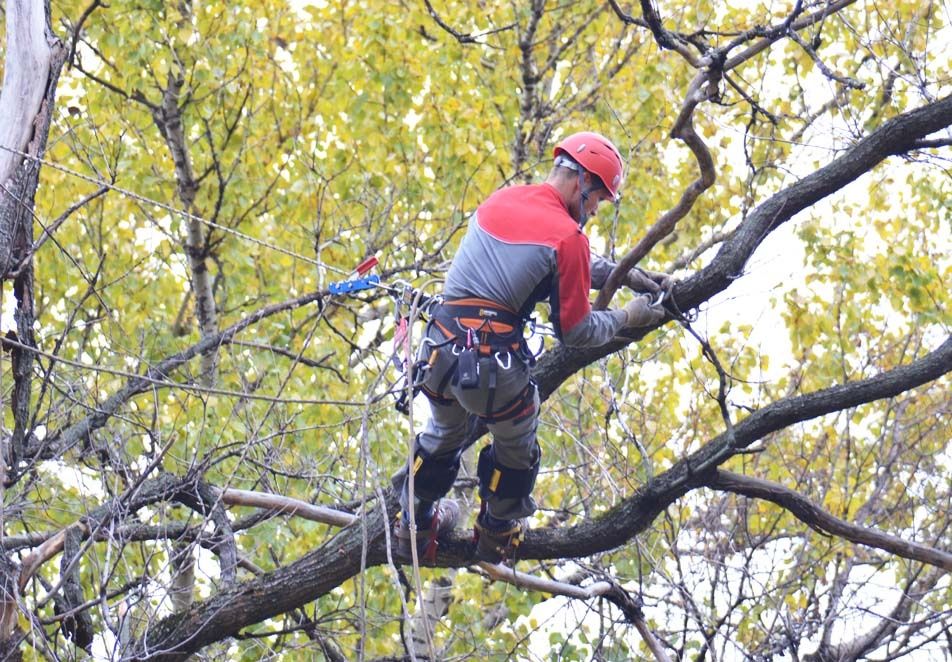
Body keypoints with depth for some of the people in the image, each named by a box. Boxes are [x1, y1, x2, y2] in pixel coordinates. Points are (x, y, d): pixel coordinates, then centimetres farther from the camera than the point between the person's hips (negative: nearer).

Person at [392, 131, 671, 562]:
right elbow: (576, 331, -4)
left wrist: (624, 275, 27)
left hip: (440, 348, 6)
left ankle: (415, 526, 49)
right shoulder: (566, 234, -9)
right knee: (516, 450, 25)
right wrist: (626, 318, 12)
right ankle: (497, 536, 43)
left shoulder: (503, 199, 13)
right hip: (496, 362, -6)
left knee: (444, 434, 33)